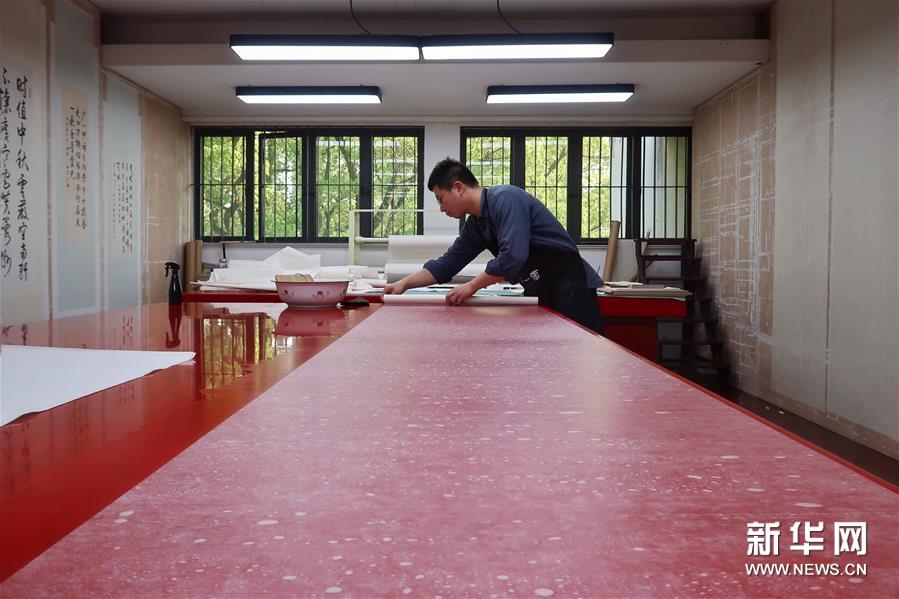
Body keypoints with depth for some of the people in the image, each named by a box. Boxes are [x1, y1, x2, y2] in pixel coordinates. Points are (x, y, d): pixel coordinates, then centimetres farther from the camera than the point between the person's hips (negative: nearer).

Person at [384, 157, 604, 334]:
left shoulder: (505, 198, -17)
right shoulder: (475, 225, 11)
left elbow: (513, 256, -27)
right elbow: (447, 264, 18)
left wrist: (472, 286, -16)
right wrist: (405, 283, 11)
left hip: (567, 286, -8)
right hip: (538, 291, 9)